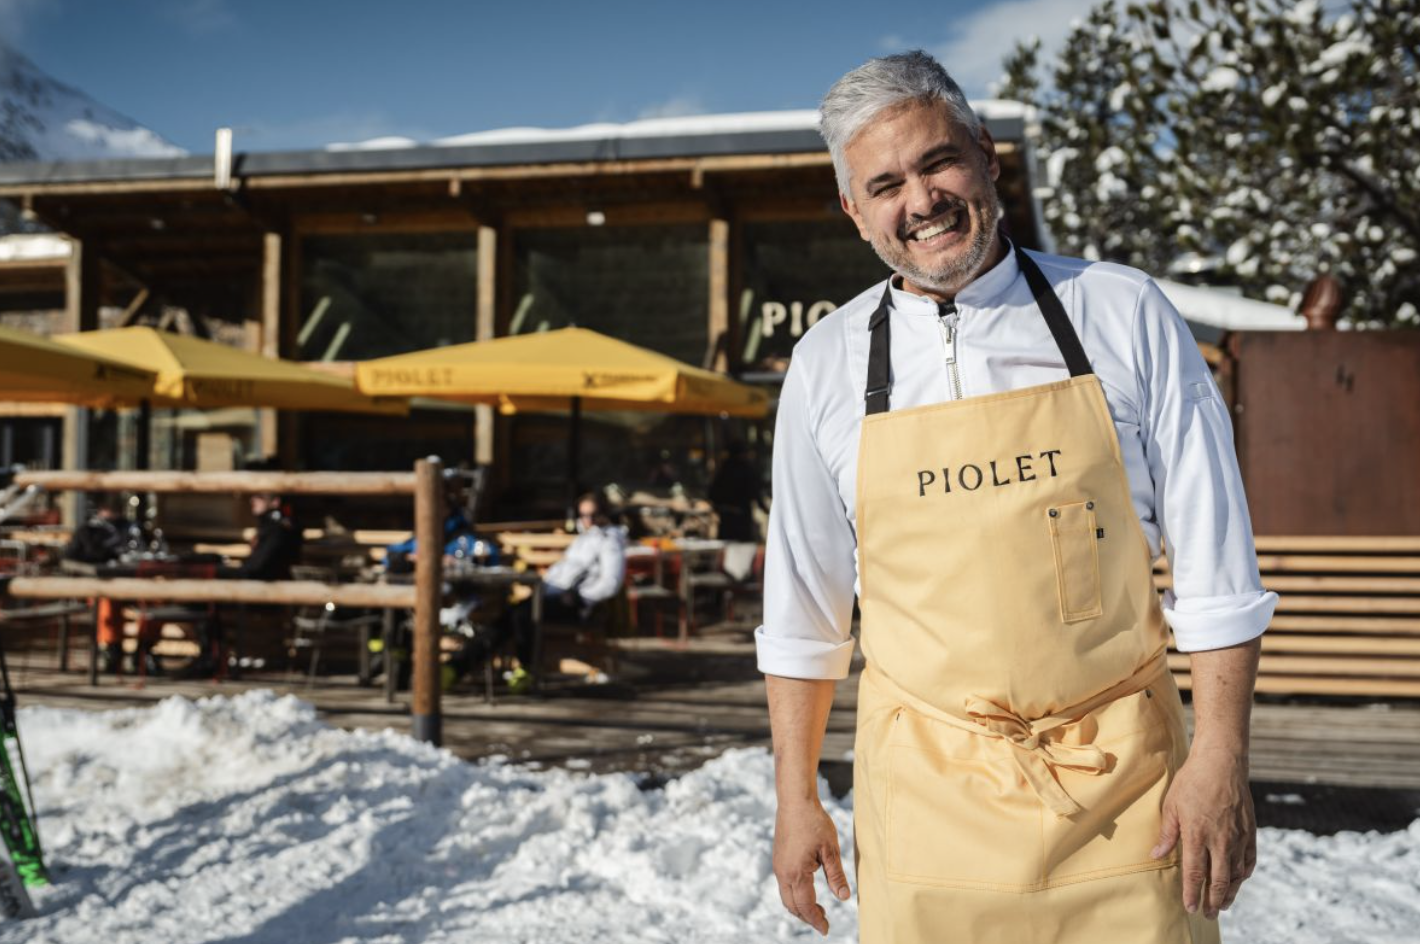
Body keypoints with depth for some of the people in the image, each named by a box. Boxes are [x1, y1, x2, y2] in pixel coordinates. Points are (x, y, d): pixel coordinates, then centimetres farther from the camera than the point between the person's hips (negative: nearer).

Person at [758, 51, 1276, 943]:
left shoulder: (1125, 314, -2)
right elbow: (803, 610, 8)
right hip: (926, 794, 1)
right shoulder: (828, 364, 2)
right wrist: (796, 797, 8)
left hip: (1122, 783, 0)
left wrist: (1220, 755, -6)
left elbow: (1215, 566, 0)